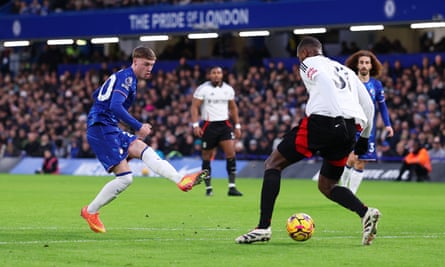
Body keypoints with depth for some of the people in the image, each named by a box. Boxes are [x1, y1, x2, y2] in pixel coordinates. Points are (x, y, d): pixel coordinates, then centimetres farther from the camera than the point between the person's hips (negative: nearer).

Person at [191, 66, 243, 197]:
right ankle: (208, 188, 14)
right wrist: (196, 125, -17)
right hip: (209, 126, -3)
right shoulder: (202, 89, -4)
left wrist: (237, 125, 15)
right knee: (207, 156, 2)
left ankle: (232, 187, -11)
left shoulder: (228, 89, 9)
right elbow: (194, 107, -6)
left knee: (231, 152, -12)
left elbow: (233, 108, 19)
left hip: (224, 125, 3)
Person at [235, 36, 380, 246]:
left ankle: (264, 227, -4)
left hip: (321, 120, -6)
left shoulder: (308, 64, 14)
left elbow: (319, 91, -4)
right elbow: (368, 105, 26)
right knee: (326, 186, 20)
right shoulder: (345, 70, 32)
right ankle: (365, 213, -7)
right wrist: (365, 137, 33)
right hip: (349, 129, 6)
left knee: (273, 164, 8)